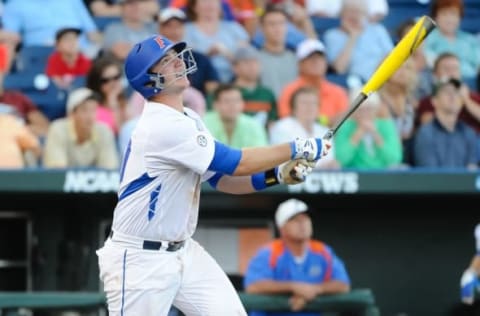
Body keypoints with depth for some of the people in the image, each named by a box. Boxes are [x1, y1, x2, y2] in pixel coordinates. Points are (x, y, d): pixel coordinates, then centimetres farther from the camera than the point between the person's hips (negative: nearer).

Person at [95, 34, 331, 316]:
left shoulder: (189, 120, 9)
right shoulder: (162, 126, -22)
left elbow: (222, 179, 11)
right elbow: (236, 164, -23)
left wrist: (275, 174, -5)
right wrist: (296, 149, -14)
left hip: (184, 251, 9)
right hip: (139, 260, -9)